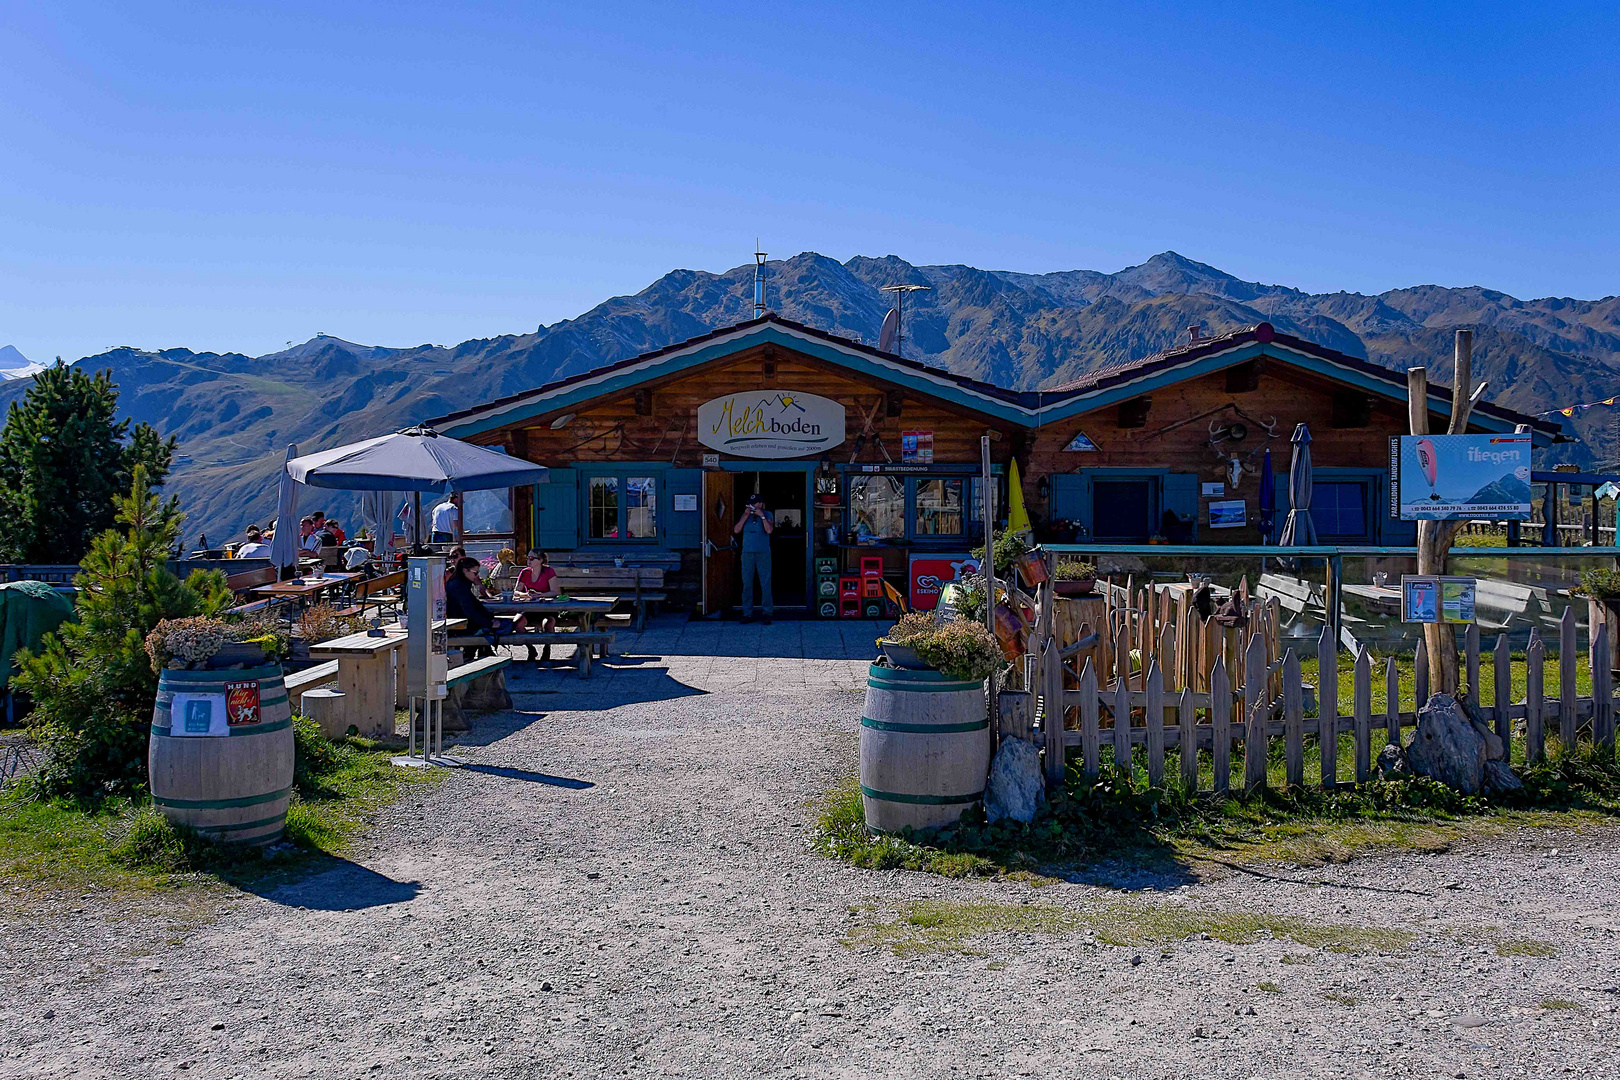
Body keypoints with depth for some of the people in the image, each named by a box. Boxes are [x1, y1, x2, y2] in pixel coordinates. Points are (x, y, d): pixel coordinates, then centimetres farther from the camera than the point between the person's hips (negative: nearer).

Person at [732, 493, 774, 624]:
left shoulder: (767, 515, 5)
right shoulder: (745, 515, 12)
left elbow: (769, 530, -10)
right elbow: (736, 530, 0)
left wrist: (762, 516, -10)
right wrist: (745, 515, -4)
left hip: (763, 553, -3)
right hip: (747, 553, 3)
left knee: (765, 584, -4)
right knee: (747, 584, 2)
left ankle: (766, 613, 2)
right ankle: (747, 613, 7)